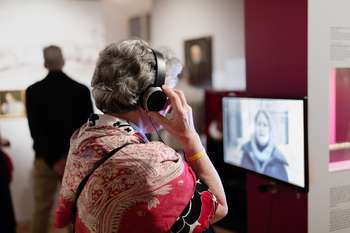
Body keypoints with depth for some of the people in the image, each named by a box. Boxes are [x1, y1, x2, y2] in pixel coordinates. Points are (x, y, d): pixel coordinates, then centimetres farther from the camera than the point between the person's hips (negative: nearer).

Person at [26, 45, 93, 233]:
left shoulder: (33, 91, -5)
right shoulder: (82, 90, -4)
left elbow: (36, 130, -9)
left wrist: (53, 160, -8)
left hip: (45, 159, 0)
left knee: (42, 208, 10)